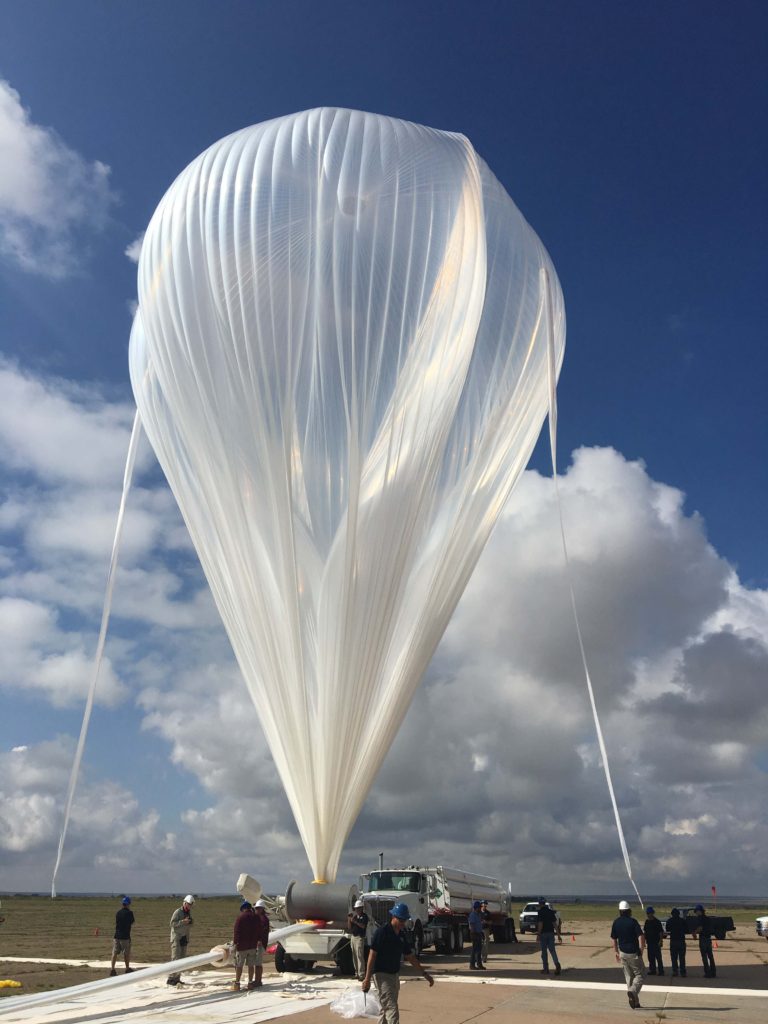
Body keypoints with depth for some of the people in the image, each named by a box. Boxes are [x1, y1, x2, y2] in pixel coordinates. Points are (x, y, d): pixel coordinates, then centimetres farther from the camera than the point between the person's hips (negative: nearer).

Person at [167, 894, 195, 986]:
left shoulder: (189, 912, 11)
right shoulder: (177, 912, -11)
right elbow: (172, 923, -19)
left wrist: (191, 922, -6)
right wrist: (183, 921, -29)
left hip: (185, 938, 7)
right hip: (176, 938, -7)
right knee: (175, 959, -11)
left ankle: (177, 978, 13)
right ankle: (171, 979, -7)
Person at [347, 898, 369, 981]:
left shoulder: (364, 916, -6)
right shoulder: (353, 915, 11)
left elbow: (363, 926, -19)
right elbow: (349, 928, 10)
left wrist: (355, 921, -23)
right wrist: (349, 920, -6)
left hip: (359, 937, -7)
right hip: (352, 936, 7)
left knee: (359, 955, -11)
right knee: (354, 956, 10)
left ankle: (361, 974, -12)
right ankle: (356, 972, 19)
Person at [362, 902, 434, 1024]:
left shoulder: (403, 934, 7)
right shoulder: (382, 932, -16)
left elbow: (409, 956, 15)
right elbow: (372, 955, -16)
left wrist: (424, 973, 13)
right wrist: (367, 979, -20)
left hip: (394, 974, 8)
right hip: (381, 974, -8)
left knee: (386, 1009, 15)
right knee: (391, 1009, -13)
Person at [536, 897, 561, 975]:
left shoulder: (540, 912, -10)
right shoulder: (551, 912, 7)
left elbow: (540, 924, -16)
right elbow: (555, 923, 7)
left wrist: (538, 934, -13)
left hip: (543, 934, -5)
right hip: (551, 933, 5)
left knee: (544, 951, 6)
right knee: (552, 950, 5)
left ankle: (545, 969, 10)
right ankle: (557, 964, -18)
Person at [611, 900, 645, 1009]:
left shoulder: (616, 922, 3)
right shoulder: (633, 922, -13)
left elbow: (614, 939, 10)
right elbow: (641, 937, -20)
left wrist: (616, 952, 20)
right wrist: (641, 950, -8)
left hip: (622, 953, 5)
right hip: (634, 953, -5)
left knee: (629, 976, 15)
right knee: (640, 975, 7)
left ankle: (635, 1002, 15)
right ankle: (632, 991, -18)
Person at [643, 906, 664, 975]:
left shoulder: (657, 922, -9)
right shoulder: (647, 922, 9)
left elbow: (661, 932, -10)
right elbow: (644, 932, 15)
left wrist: (661, 941, -16)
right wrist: (644, 941, 13)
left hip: (656, 942, -7)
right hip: (649, 942, 7)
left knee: (658, 957, -3)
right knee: (650, 957, 10)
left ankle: (660, 970, 4)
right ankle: (652, 970, 19)